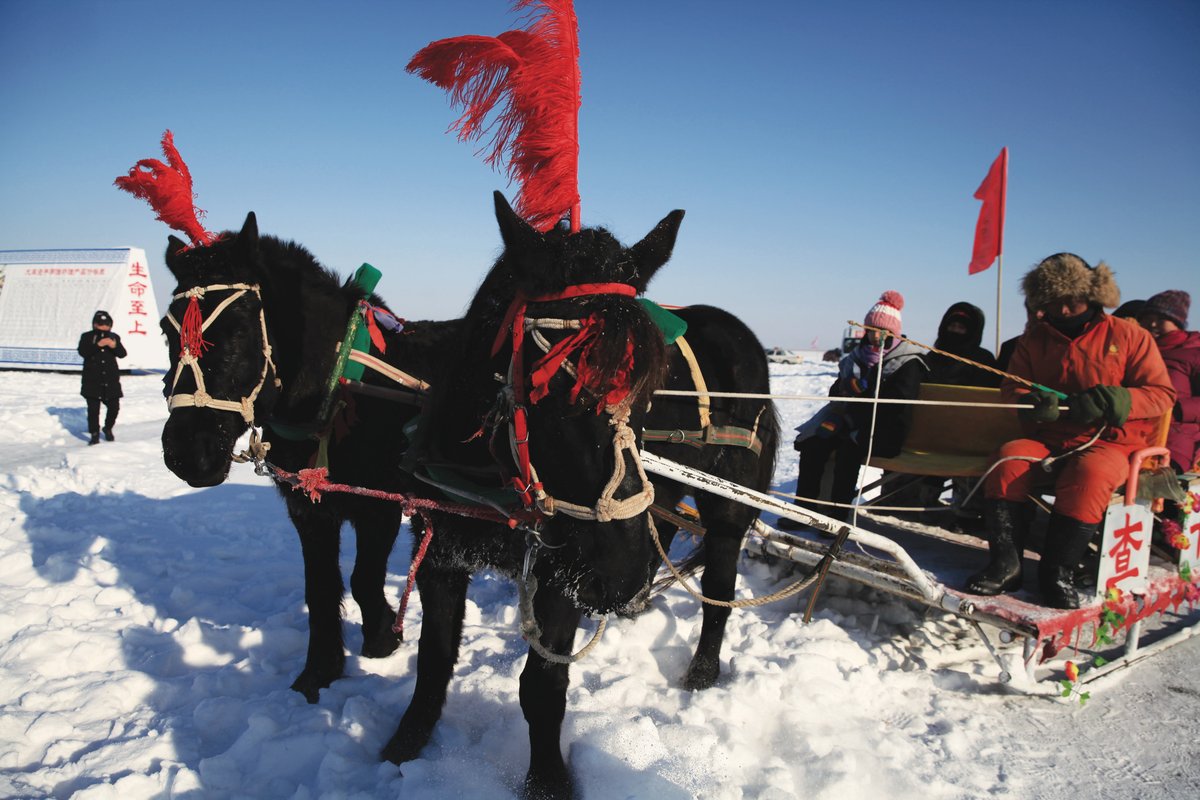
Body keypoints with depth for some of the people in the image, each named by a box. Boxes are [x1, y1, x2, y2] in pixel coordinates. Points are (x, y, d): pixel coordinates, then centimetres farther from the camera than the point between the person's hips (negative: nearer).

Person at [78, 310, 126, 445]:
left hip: (111, 380, 2)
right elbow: (82, 352, -14)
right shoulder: (87, 336, 2)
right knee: (93, 408, -3)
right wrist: (98, 345, -25)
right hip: (92, 380, -2)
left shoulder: (114, 337, 9)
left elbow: (123, 354, 0)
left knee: (114, 406, 4)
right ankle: (94, 434, 7)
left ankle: (108, 428, 29)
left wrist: (115, 346, -20)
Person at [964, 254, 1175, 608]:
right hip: (1047, 441, 3)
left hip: (1107, 442, -3)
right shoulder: (1035, 338, 14)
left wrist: (1114, 401, -22)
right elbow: (1012, 387, 12)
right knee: (1008, 459, -29)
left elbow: (1162, 393, -1)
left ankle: (1058, 572, -24)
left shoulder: (1130, 336, 3)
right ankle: (1005, 564, -26)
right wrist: (1031, 402, -14)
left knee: (1089, 473, -37)